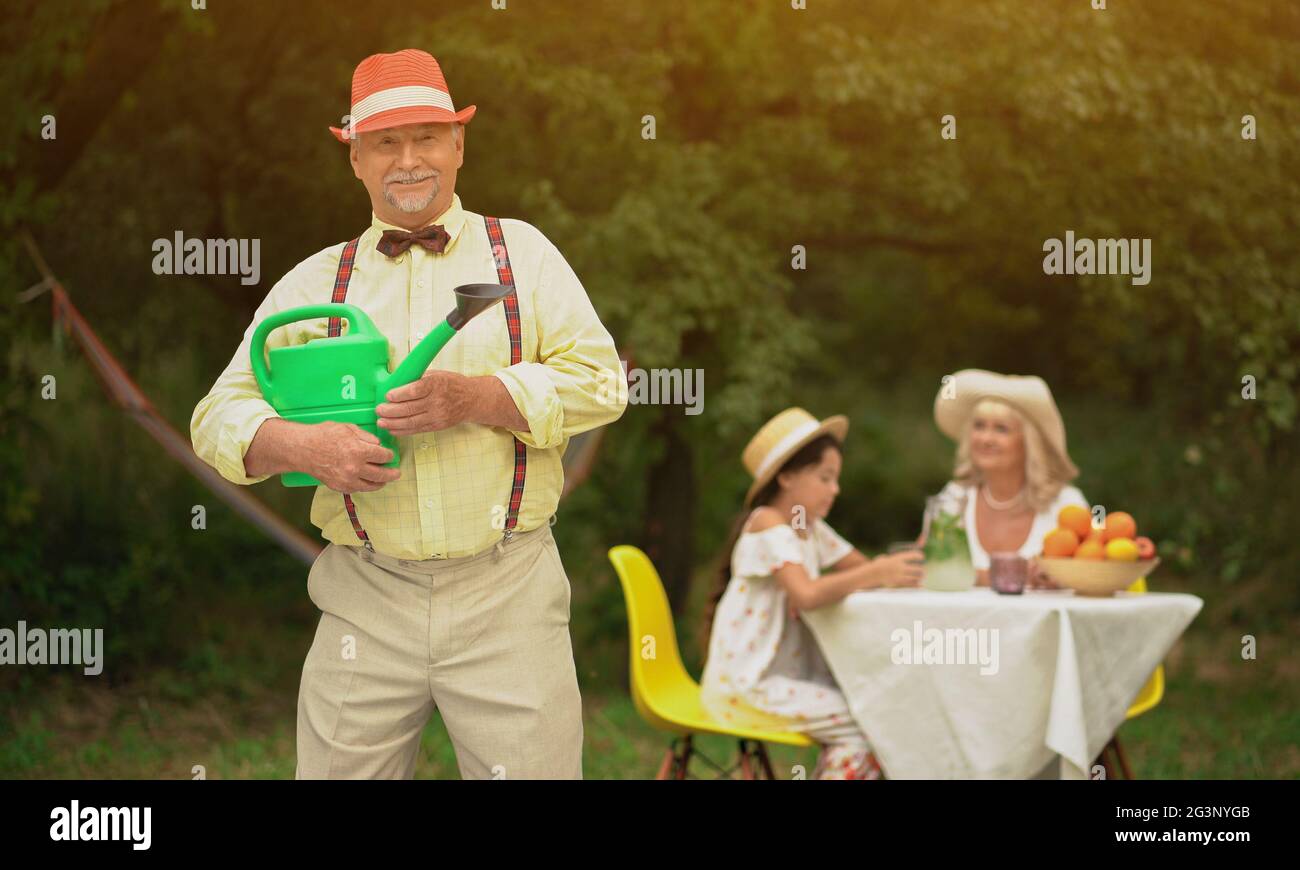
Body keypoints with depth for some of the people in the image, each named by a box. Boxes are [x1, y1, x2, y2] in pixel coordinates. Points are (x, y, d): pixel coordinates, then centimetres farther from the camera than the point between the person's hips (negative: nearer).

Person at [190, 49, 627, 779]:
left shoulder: (522, 253, 8)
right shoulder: (314, 283, 10)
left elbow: (597, 379, -1)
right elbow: (221, 414, 6)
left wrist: (474, 399, -17)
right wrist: (303, 446, -15)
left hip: (508, 595, -1)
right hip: (366, 601, 1)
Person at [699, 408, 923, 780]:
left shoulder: (810, 528, 14)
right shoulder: (768, 525, -15)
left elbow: (861, 567, 10)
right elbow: (806, 594, -29)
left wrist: (899, 564, -12)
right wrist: (878, 574, -30)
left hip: (784, 675, 9)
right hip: (748, 686, -9)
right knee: (865, 727, -18)